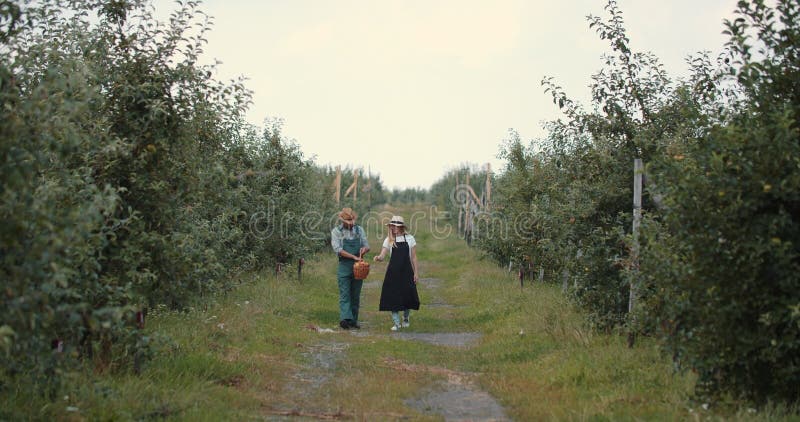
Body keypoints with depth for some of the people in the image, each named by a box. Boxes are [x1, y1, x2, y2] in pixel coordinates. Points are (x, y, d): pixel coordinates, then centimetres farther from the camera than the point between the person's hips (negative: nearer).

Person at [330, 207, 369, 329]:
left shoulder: (359, 230, 11)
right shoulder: (336, 231, 0)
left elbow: (367, 246, 13)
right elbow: (338, 250, -11)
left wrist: (364, 249, -12)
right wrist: (354, 257, -19)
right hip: (344, 267, -4)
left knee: (355, 295, 6)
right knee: (345, 295, -10)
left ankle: (353, 320, 11)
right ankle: (345, 318, -20)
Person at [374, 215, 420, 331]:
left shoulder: (409, 239, 2)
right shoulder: (388, 240, 3)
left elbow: (413, 257, 4)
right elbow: (382, 255, -5)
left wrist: (416, 272, 1)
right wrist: (378, 257, -28)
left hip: (406, 271, 0)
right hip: (393, 272, 0)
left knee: (408, 296, 2)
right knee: (393, 296, -4)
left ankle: (406, 319, 28)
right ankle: (396, 323, 5)